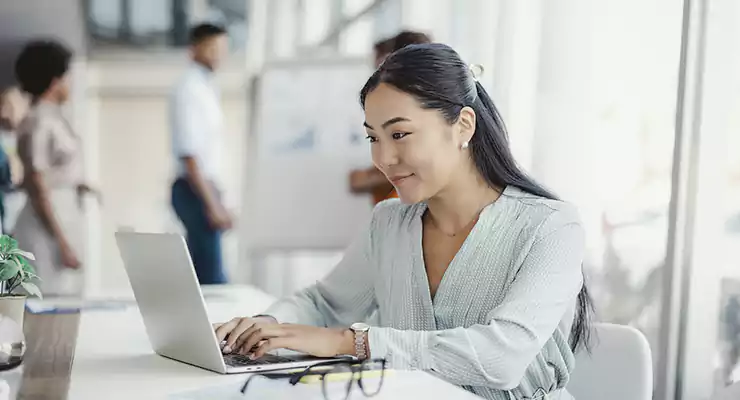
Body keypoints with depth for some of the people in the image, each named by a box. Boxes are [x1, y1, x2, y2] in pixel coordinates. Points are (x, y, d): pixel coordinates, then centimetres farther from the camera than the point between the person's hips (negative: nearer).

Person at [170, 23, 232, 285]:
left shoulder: (206, 87, 15)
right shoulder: (189, 90, -14)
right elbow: (189, 154, -20)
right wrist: (212, 203, -22)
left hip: (205, 187, 9)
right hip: (196, 190, -9)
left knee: (201, 271, 13)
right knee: (211, 275, -8)